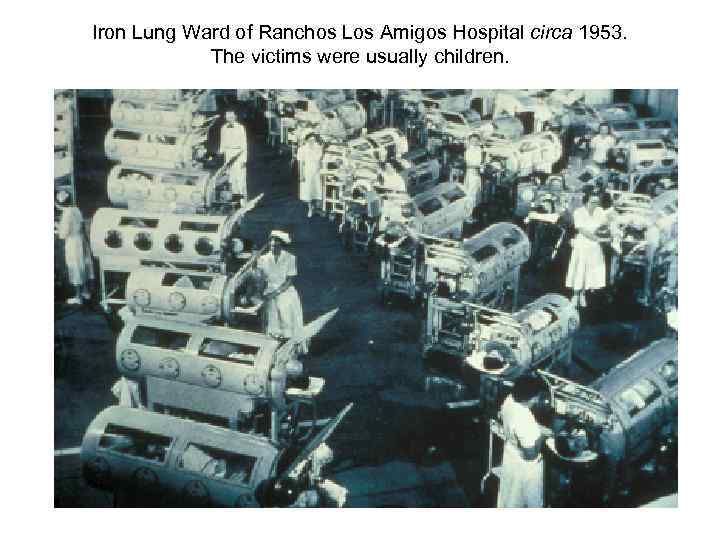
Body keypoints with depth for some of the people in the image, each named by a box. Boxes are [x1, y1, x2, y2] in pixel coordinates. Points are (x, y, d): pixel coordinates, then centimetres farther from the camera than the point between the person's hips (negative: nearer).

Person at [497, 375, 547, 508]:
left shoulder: (509, 400, -15)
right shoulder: (524, 420, -39)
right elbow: (531, 453, -32)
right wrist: (541, 436, -17)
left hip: (510, 456, 8)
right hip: (525, 465, -8)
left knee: (510, 495, 29)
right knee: (533, 501, 19)